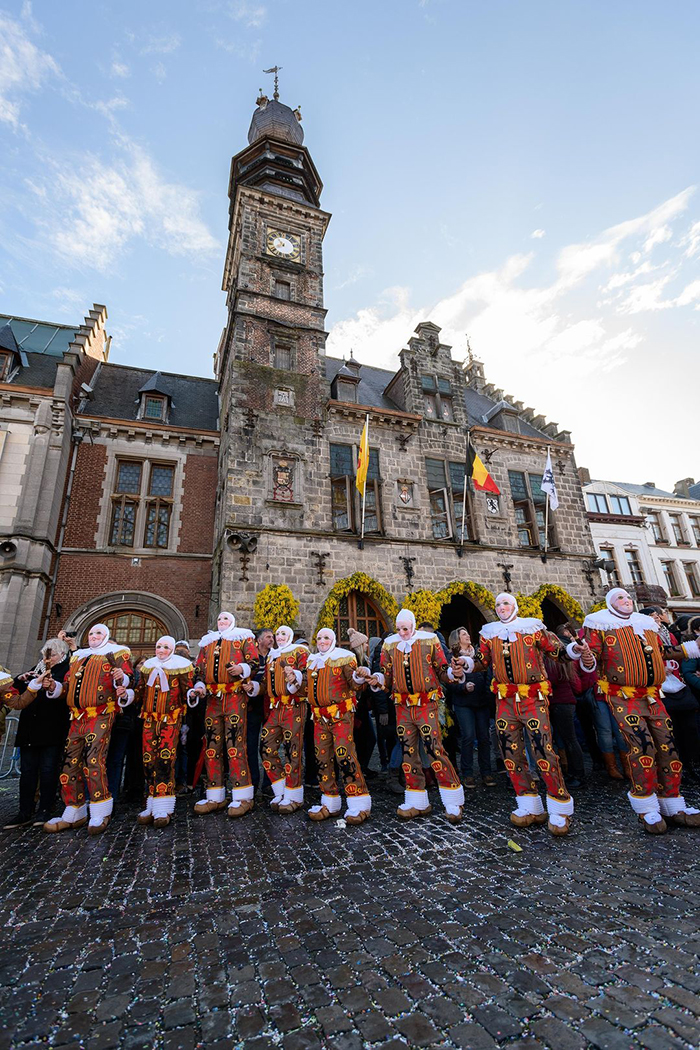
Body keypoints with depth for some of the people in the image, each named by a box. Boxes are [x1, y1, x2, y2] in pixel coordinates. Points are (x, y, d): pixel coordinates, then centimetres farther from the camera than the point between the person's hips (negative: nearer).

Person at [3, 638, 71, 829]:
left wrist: (53, 687, -37)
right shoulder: (36, 670, 18)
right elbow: (16, 692, 23)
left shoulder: (66, 671, -2)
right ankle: (25, 812, 17)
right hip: (30, 729, 6)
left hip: (51, 730, -6)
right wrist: (21, 680, 2)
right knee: (27, 770, 8)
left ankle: (45, 811, 11)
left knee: (48, 769, 1)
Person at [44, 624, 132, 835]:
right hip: (77, 716, 6)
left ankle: (100, 813, -6)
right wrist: (54, 687, 0)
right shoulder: (78, 656, 23)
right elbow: (67, 686, 22)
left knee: (93, 758, -15)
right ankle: (73, 814, 19)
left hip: (101, 715, -6)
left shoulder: (115, 652, 7)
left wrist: (121, 678, -24)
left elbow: (127, 678, -1)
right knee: (71, 761, 6)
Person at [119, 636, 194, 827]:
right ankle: (153, 806, 16)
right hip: (150, 718, 5)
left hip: (170, 719, -4)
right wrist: (126, 694, -6)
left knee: (165, 759, -12)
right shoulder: (147, 666, 10)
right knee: (149, 761, 3)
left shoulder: (181, 666, -3)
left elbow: (187, 693, -3)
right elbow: (140, 692, 13)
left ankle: (163, 810, -7)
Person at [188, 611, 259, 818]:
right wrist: (199, 686, 2)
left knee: (235, 744, -9)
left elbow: (255, 662, 1)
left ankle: (243, 797, -2)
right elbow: (200, 669, 21)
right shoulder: (207, 642, 23)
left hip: (235, 696, -5)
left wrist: (242, 668, -19)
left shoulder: (243, 637, 9)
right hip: (212, 697, 5)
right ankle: (215, 797, 16)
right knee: (212, 745, 6)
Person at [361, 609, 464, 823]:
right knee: (408, 752, 10)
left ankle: (453, 803, 9)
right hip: (402, 706, 4)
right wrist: (376, 678, -11)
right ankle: (417, 802, 25)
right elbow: (387, 676, 9)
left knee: (434, 749, -7)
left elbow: (442, 671, 0)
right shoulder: (389, 644, 5)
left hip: (427, 704, -4)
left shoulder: (429, 640, -3)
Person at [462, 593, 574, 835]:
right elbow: (482, 660, 8)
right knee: (511, 752, 7)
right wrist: (465, 665, -8)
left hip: (533, 697, -4)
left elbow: (556, 649, 0)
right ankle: (530, 808, 22)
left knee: (543, 750, -10)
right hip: (505, 699, 4)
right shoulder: (489, 633, 8)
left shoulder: (532, 627, -1)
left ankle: (560, 810, 8)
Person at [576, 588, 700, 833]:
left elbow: (662, 653, 30)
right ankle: (647, 809, -1)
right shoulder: (599, 625, -2)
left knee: (667, 746, 5)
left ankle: (673, 807, 19)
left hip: (653, 696, 6)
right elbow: (592, 661, -10)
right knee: (643, 745, -16)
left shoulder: (647, 623, 17)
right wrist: (586, 656, -31)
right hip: (623, 696, -6)